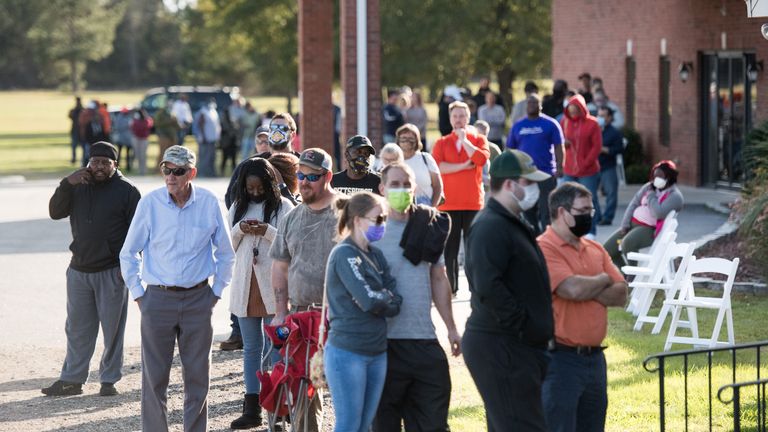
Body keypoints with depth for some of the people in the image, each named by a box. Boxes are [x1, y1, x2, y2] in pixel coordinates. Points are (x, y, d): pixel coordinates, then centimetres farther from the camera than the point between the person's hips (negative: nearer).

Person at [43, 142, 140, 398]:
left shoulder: (127, 191, -4)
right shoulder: (79, 187, 9)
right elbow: (55, 212, 0)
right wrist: (67, 184, -13)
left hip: (112, 272, -4)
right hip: (79, 270, 4)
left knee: (112, 328, 2)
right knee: (77, 328, 8)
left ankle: (109, 380, 11)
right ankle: (71, 379, 14)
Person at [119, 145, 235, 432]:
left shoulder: (209, 203, -2)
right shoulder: (150, 203, -5)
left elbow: (225, 253, 11)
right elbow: (128, 253, 5)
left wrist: (216, 291, 7)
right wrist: (138, 294, 2)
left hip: (198, 299, 1)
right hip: (158, 298, -1)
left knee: (197, 376, 6)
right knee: (154, 376, -1)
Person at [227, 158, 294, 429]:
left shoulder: (283, 206, -2)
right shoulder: (238, 208, 12)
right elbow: (227, 247, 13)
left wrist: (267, 231, -19)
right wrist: (239, 230, -6)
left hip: (273, 286, -4)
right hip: (244, 285, 4)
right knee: (251, 348, 8)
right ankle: (252, 409, 11)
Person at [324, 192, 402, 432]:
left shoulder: (375, 256, 12)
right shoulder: (344, 254, -11)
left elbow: (395, 304, 5)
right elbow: (369, 301, -19)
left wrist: (381, 299, -13)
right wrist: (387, 298, 0)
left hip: (377, 353, 7)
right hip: (348, 353, -7)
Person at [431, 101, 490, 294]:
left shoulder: (478, 140, 8)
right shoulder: (442, 143, 9)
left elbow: (481, 159, -14)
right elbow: (436, 166, -9)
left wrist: (464, 140, -7)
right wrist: (462, 166, -12)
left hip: (473, 203, -1)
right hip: (449, 203, 1)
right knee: (450, 247, 2)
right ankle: (451, 287, 7)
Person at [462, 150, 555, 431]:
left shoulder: (512, 223, 19)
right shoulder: (491, 227, -15)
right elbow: (488, 287, -27)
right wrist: (521, 322, -21)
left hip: (520, 346, 11)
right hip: (500, 347, -11)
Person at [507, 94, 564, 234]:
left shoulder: (550, 124, 1)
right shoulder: (517, 126, 12)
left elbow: (558, 147, -3)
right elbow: (510, 150, 13)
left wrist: (559, 167, -14)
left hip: (546, 174, -4)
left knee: (546, 211, -6)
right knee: (527, 211, 10)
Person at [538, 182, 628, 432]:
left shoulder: (595, 250, 14)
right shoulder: (544, 249, -10)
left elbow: (620, 294, 6)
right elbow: (572, 288, -23)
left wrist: (586, 290, -12)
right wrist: (603, 280, -2)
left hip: (594, 357, 8)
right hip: (560, 358, -8)